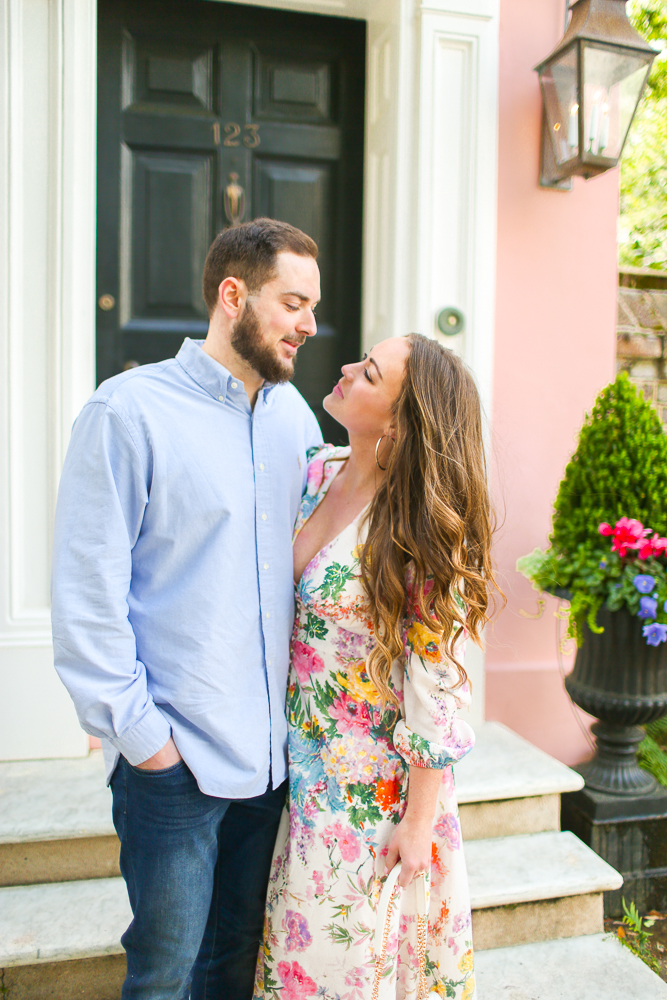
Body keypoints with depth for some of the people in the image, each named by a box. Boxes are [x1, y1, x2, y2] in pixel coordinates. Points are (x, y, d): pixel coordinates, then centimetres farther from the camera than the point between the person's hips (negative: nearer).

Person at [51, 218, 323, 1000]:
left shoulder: (294, 415, 7)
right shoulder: (130, 410, -11)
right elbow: (88, 591, -12)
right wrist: (137, 730, -11)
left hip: (272, 749, 5)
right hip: (175, 757, -5)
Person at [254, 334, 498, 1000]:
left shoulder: (423, 533, -23)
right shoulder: (316, 473, -4)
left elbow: (439, 693, -18)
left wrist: (418, 824, -13)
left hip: (376, 784, -6)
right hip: (302, 767, 6)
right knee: (303, 942, 24)